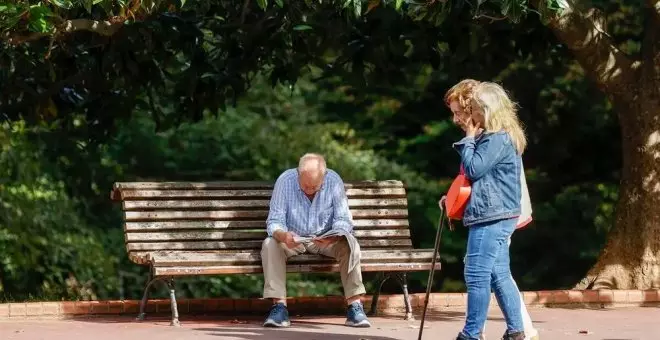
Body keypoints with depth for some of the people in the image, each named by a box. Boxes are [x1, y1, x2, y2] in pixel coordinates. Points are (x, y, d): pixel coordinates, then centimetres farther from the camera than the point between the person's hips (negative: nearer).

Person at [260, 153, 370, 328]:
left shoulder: (334, 181, -16)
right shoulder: (285, 180, -18)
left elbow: (343, 220, -15)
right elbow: (275, 221, -18)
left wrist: (333, 237, -38)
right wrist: (283, 235, -42)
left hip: (326, 238, 0)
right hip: (293, 239, 0)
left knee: (350, 245, -29)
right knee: (270, 245, -30)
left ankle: (355, 306, -27)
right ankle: (279, 306, -31)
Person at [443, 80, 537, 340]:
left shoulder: (498, 138, -13)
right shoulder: (490, 138, 18)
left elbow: (473, 169, -18)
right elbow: (478, 176, 24)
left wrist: (468, 139, -6)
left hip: (491, 216, -10)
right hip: (496, 216, 10)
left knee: (477, 275, -7)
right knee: (499, 275, 11)